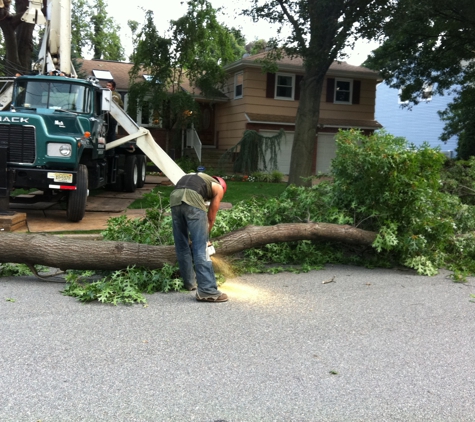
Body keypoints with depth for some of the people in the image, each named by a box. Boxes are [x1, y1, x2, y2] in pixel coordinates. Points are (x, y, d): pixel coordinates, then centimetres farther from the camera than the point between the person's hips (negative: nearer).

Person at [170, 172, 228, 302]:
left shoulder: (195, 178, 41)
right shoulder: (218, 188, 26)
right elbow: (211, 218, 26)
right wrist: (205, 236, 40)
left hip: (174, 198, 6)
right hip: (193, 201, -5)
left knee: (182, 246, 17)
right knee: (201, 248, -3)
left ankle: (189, 282, 29)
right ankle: (207, 291, -6)